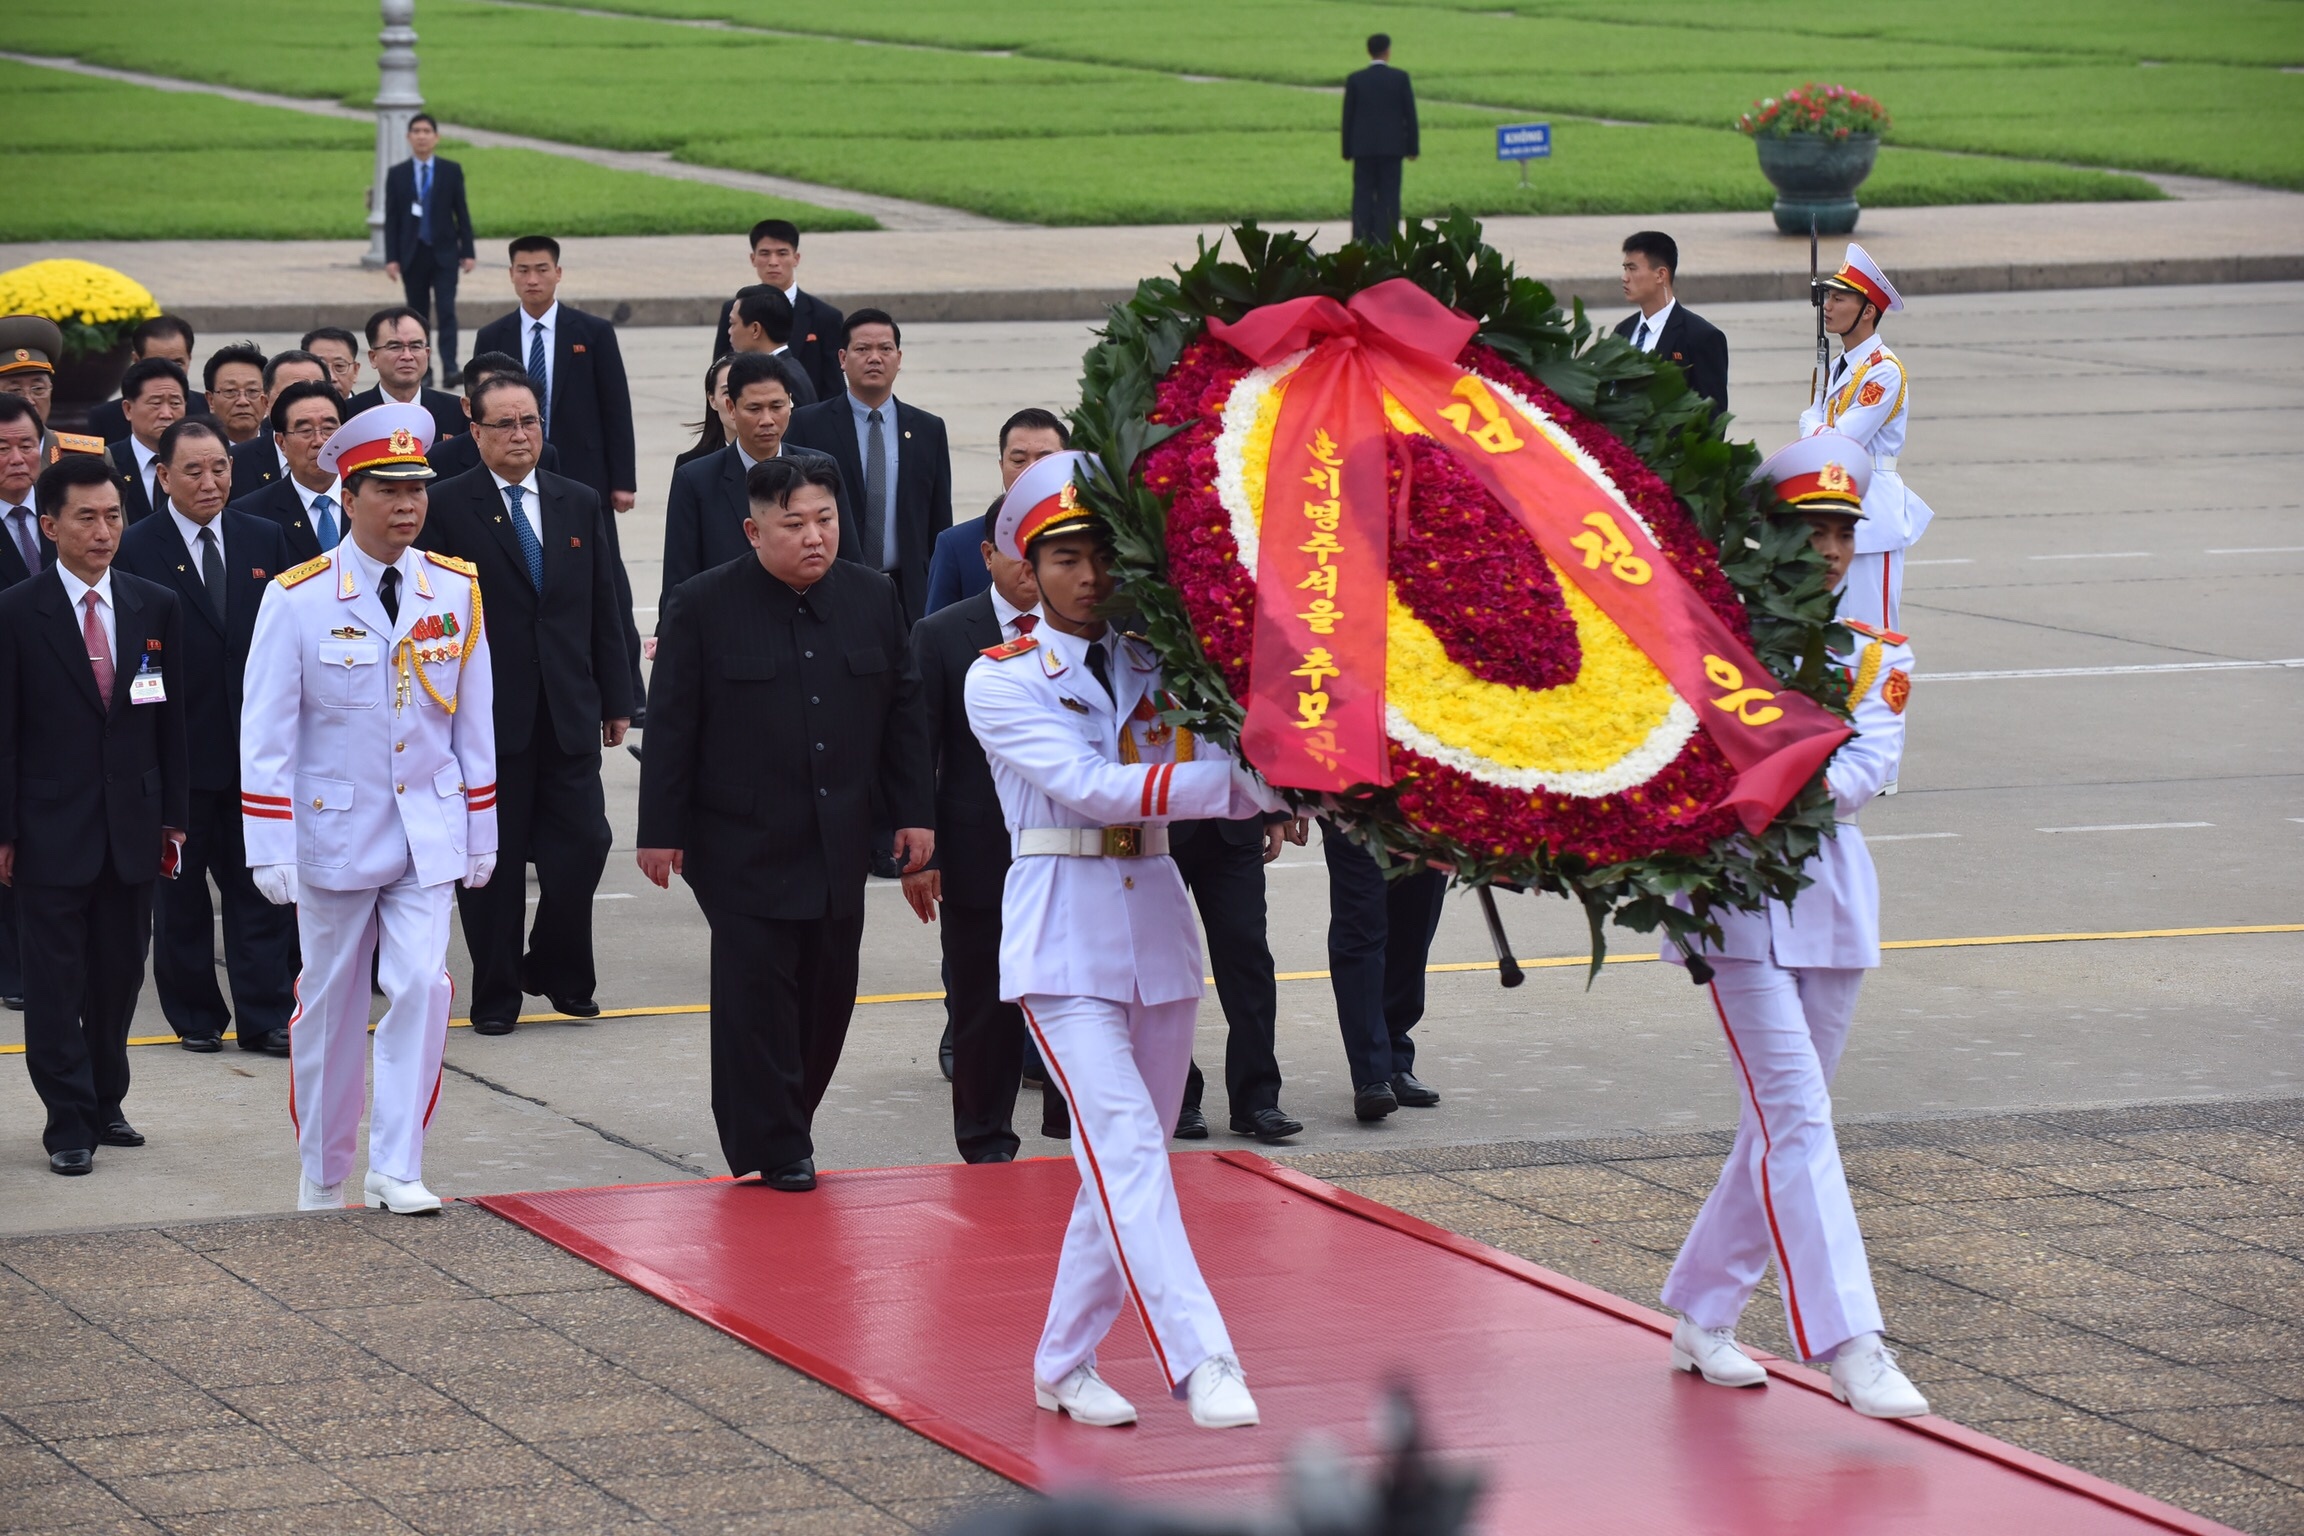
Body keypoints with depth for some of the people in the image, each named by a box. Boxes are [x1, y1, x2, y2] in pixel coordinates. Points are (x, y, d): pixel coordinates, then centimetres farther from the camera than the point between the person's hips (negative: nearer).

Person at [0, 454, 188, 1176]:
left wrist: (173, 817, 6)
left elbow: (172, 721, 10)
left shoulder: (157, 609, 6)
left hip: (133, 827, 3)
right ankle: (70, 1123, 6)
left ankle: (105, 1103, 24)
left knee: (119, 976, 10)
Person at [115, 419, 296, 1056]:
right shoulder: (134, 549, -4)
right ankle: (194, 1014, 19)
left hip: (256, 743, 2)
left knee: (261, 884, 2)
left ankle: (266, 1015, 6)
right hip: (177, 749, -2)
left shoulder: (265, 539, 7)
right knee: (180, 888, 8)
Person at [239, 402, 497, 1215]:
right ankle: (322, 1175, 23)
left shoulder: (456, 590, 1)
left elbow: (474, 722, 8)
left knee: (422, 987, -11)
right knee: (330, 1004, 8)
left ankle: (397, 1169, -4)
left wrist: (481, 835, 9)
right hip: (336, 833, -2)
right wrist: (271, 850, -12)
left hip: (428, 833, 2)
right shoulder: (297, 599, -8)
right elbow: (266, 735, -7)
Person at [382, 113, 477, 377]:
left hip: (444, 253, -1)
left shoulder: (451, 171, 3)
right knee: (418, 314, 5)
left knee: (446, 311, -10)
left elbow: (462, 213, 5)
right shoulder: (397, 175, 4)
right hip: (412, 254, 1)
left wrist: (467, 251, 0)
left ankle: (450, 367, -14)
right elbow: (391, 219, 3)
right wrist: (391, 258, -3)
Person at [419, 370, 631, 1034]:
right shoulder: (446, 507, -3)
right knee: (493, 861, 2)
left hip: (569, 711, 4)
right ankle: (496, 995, 13)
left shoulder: (579, 504, 11)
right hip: (485, 716, -3)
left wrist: (616, 699, 11)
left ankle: (559, 972, 19)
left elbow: (604, 610, 14)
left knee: (583, 844, -1)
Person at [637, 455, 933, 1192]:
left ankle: (787, 1126, 22)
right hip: (745, 846, -5)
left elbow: (904, 711, 12)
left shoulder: (873, 598, 6)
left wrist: (915, 812, 7)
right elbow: (670, 727, -5)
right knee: (758, 991, -5)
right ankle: (773, 1151, 1)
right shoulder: (703, 606, -6)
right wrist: (660, 831, -8)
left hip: (839, 845, 5)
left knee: (828, 991, 8)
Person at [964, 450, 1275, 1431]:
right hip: (1064, 939, -6)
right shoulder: (1003, 680, -3)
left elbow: (1222, 776, 3)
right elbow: (1090, 787, -17)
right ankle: (1200, 1362, -29)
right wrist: (1244, 781, -25)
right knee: (1125, 1147, -19)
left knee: (1128, 1161, 9)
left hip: (1158, 928, 6)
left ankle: (1063, 1366, 22)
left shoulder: (1157, 667, 11)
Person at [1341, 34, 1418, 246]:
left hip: (1363, 147, 1)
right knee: (1389, 197, 1)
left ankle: (1361, 244, -4)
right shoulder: (1400, 78, -2)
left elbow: (1347, 116, 1)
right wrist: (1412, 147, 7)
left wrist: (1347, 149, 7)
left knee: (1363, 196, 3)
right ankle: (1385, 243, -3)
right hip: (1392, 146, -1)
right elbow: (1410, 114, 0)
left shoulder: (1355, 79, -1)